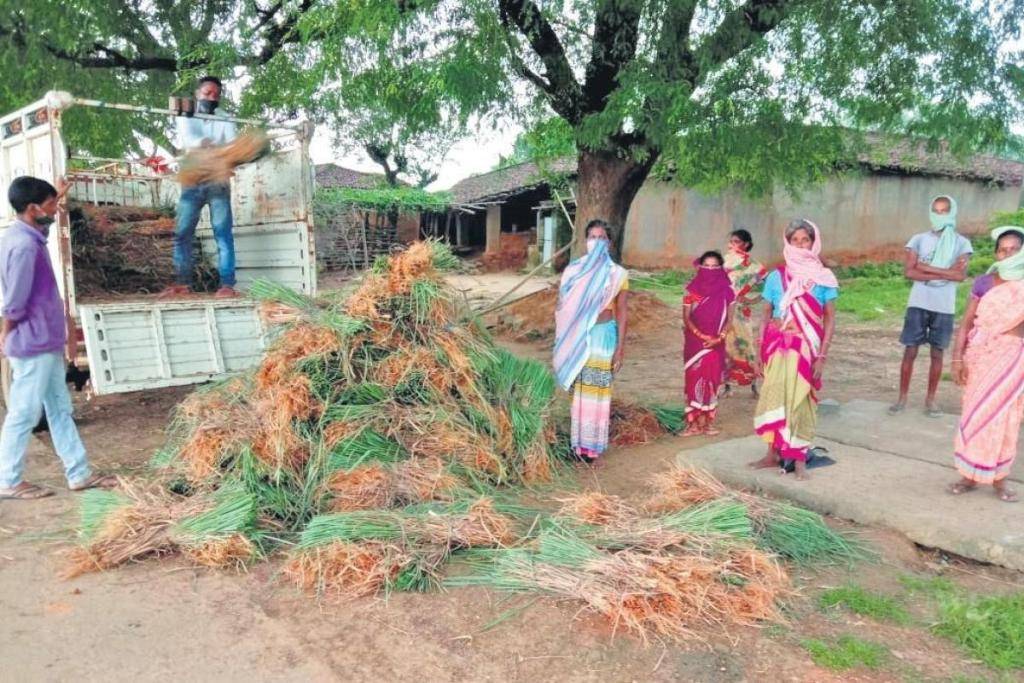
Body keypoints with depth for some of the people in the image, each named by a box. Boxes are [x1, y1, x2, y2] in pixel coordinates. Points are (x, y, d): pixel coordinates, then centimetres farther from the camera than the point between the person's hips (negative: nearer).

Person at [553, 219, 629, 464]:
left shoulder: (617, 274, -1)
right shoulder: (573, 270, 3)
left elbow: (621, 313, -1)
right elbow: (563, 309, 6)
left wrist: (620, 349, -5)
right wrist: (562, 343, 4)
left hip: (603, 336, -2)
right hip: (578, 336, 2)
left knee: (598, 391, 3)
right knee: (579, 390, 8)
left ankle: (594, 446, 14)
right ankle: (580, 444, 19)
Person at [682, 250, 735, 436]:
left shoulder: (726, 290, 1)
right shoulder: (692, 289, -1)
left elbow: (729, 318, 1)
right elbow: (686, 318, -3)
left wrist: (718, 338, -13)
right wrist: (702, 336, -14)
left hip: (716, 343, 1)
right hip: (695, 342, -1)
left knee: (712, 380, 2)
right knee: (694, 379, -2)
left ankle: (708, 421, 10)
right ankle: (694, 422, 2)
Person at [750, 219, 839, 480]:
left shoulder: (823, 278, 0)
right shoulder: (776, 276, 2)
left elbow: (830, 319, 1)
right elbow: (766, 315, 6)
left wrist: (822, 354, -7)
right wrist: (762, 350, 2)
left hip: (807, 348, -1)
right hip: (778, 345, 1)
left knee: (800, 400, 2)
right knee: (775, 397, 5)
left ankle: (799, 459, 11)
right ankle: (774, 454, 17)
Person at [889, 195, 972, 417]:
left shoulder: (961, 243, 2)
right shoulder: (919, 239, 3)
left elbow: (961, 275, -11)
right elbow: (909, 271, -8)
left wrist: (927, 268, -12)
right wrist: (944, 273, -14)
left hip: (944, 307, 0)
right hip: (918, 304, 0)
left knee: (937, 354, 8)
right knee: (910, 351, 2)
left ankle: (930, 400, 18)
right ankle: (902, 398, 12)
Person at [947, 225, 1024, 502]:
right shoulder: (983, 283, -1)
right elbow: (966, 324, 0)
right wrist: (958, 358, -8)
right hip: (982, 355, 1)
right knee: (976, 414, 5)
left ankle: (998, 478, 16)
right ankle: (971, 475, 16)